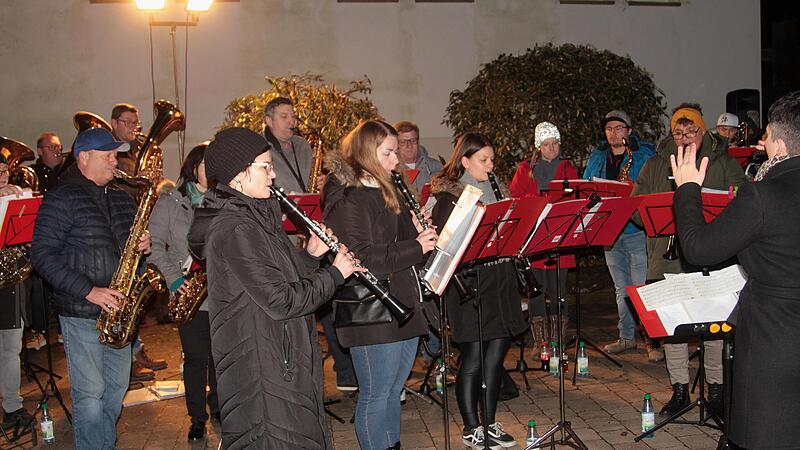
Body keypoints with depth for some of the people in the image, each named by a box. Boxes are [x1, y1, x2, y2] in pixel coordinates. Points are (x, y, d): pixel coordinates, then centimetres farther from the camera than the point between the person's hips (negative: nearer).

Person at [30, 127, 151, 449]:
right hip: (82, 313, -7)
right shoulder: (62, 198, -9)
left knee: (117, 386, 14)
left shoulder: (122, 198, 12)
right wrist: (88, 290, -21)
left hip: (118, 310, 7)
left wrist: (144, 245, -3)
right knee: (90, 393, -1)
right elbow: (42, 254, -14)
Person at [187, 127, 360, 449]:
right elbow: (280, 301, -24)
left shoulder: (253, 217, 11)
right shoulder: (234, 228, -21)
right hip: (259, 367, -10)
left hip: (278, 359, 10)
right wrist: (335, 274, -14)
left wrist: (310, 255, 1)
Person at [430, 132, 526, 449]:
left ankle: (490, 424, 24)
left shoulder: (497, 191, 14)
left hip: (501, 283, 7)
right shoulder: (449, 196, -6)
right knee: (473, 359, 0)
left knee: (496, 355, 11)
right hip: (470, 286, -6)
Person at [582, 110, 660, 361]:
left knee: (642, 287, -8)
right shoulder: (597, 157, 13)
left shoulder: (644, 154, 0)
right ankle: (627, 336, 22)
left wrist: (634, 190, -21)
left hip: (637, 229, -5)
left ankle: (652, 340, -1)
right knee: (621, 288, 12)